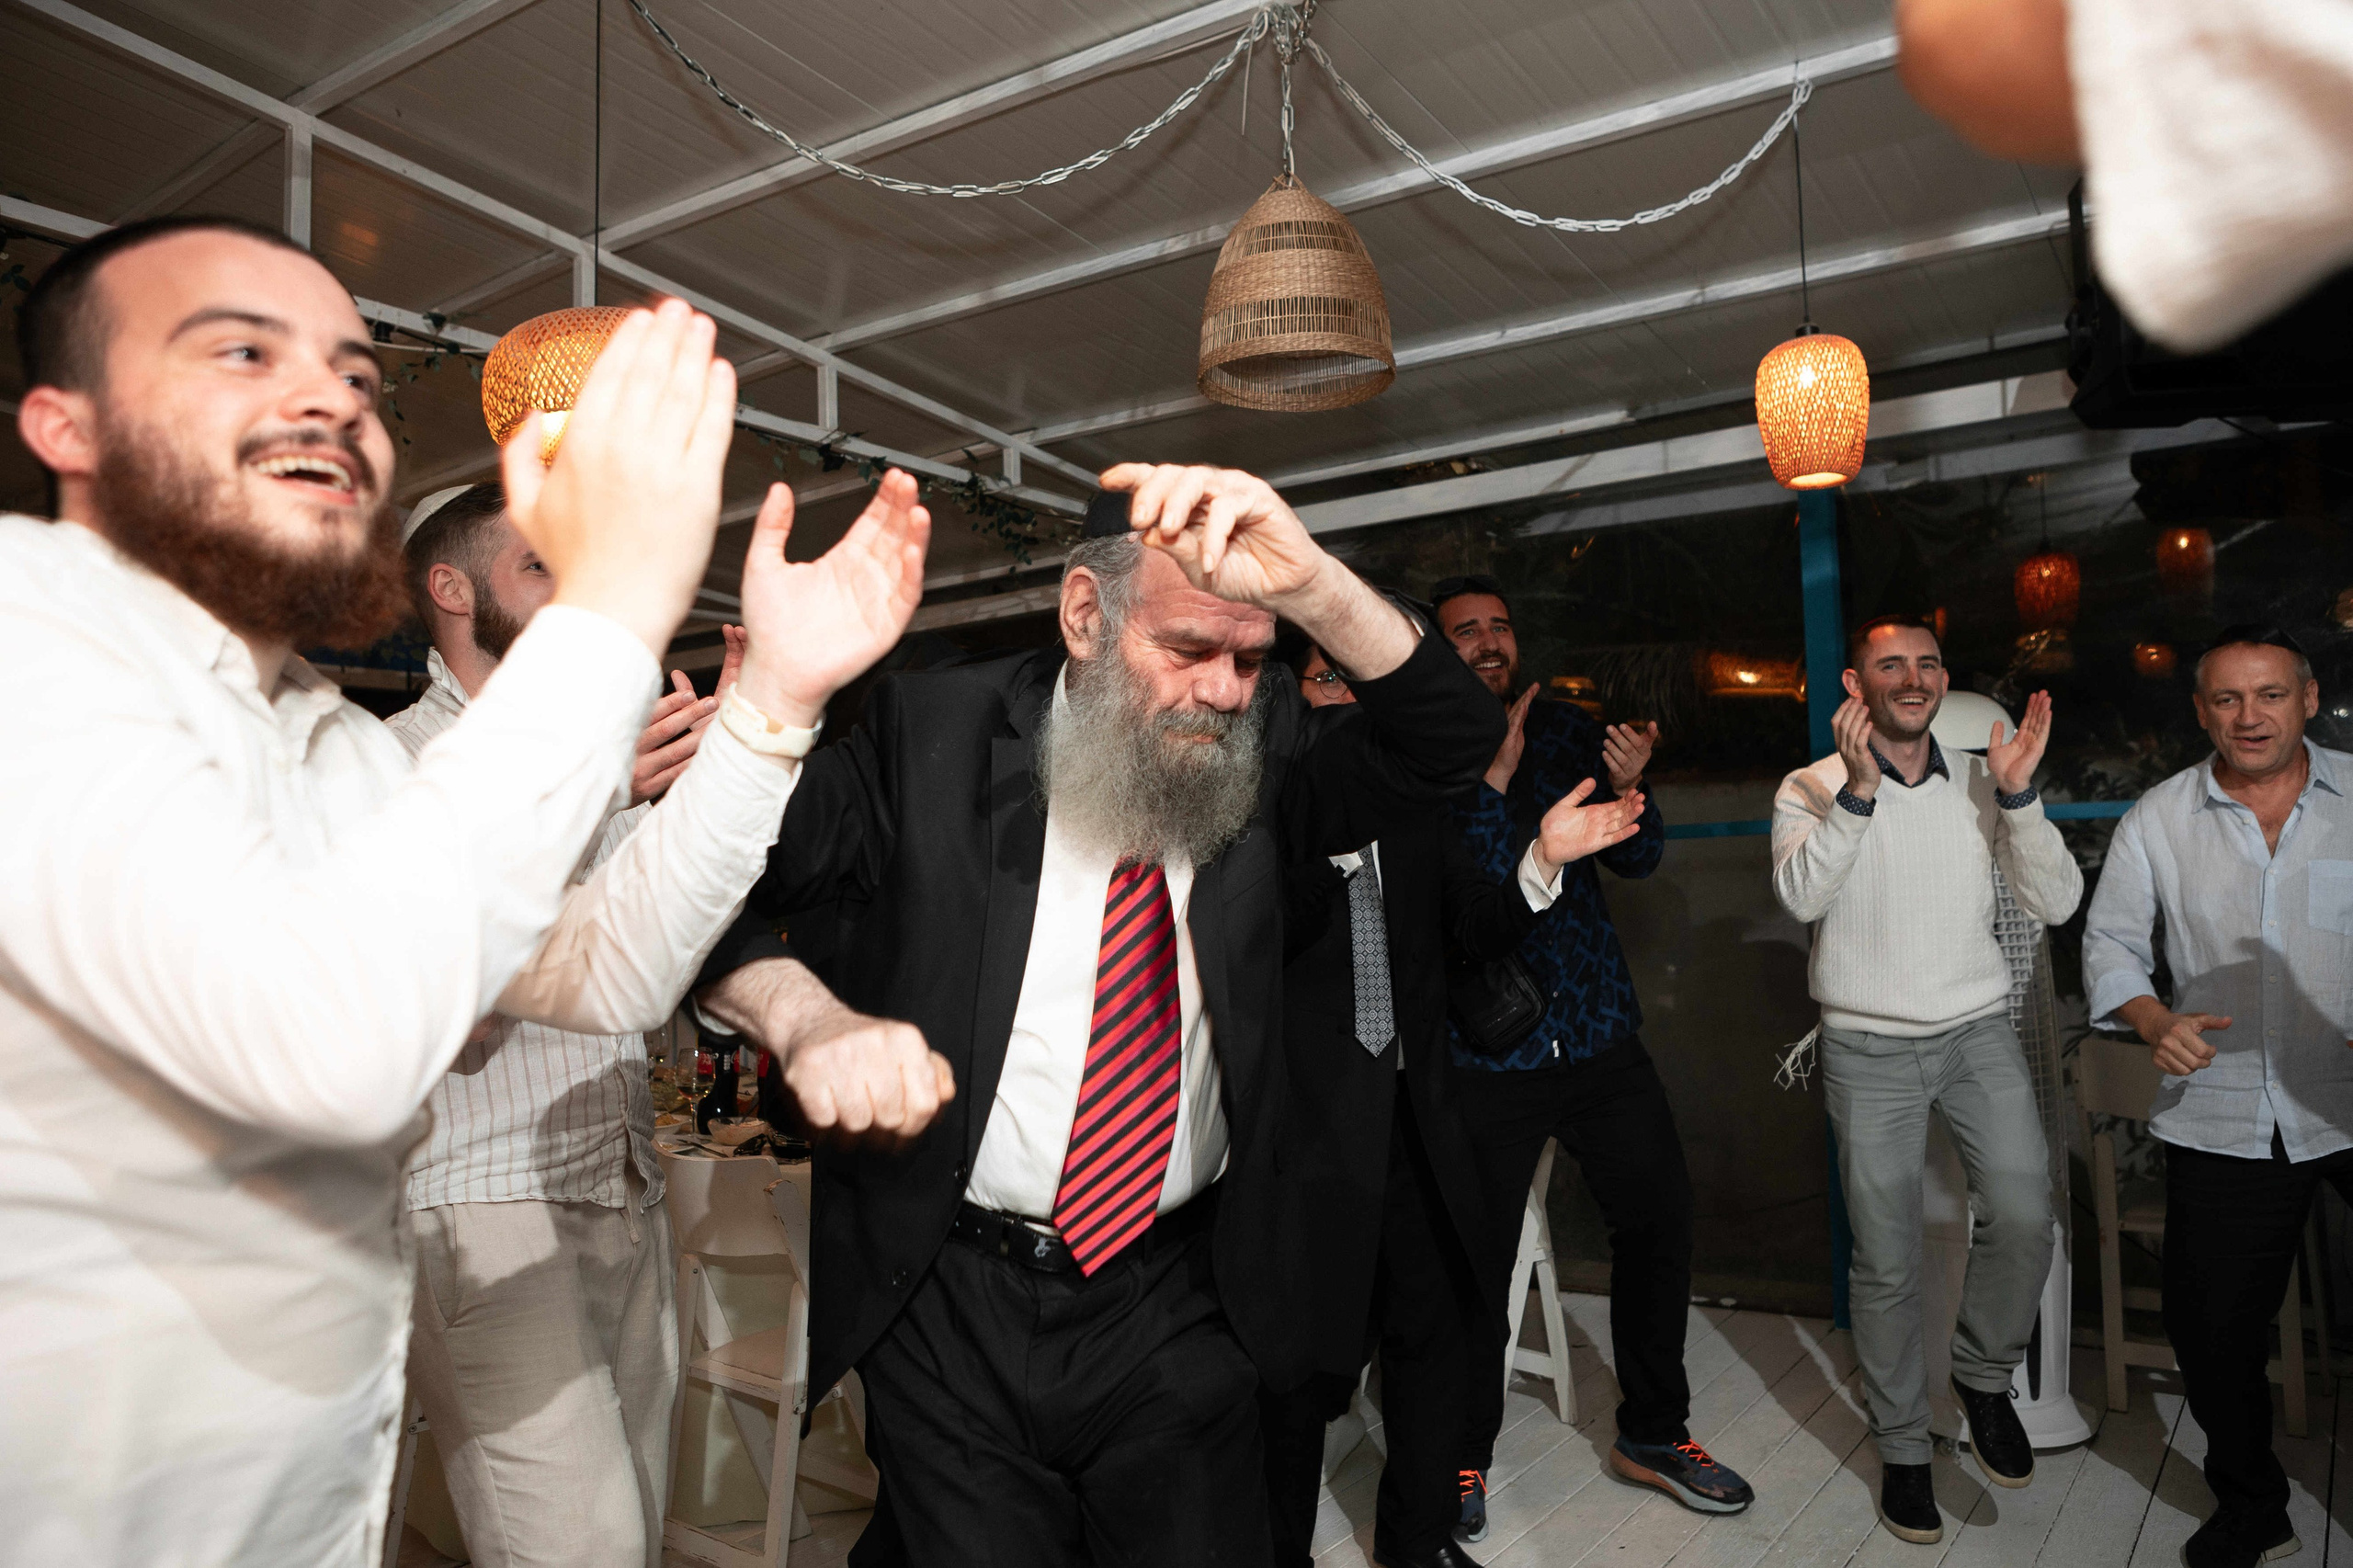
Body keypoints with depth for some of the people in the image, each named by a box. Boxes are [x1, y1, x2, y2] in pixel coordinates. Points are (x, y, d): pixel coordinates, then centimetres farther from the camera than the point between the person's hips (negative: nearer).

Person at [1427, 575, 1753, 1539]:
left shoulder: (1564, 733, 7)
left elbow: (1639, 860, 2)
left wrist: (1626, 789, -18)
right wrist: (1497, 775, -20)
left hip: (1599, 1033, 5)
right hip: (1485, 1053, -4)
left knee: (1659, 1221, 9)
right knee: (1478, 1265, 1)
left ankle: (1654, 1433, 30)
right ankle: (1465, 1459, 24)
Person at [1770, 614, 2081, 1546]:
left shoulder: (1982, 785, 5)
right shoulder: (1813, 788, -3)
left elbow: (2056, 903, -3)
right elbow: (1800, 895, -21)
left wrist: (2018, 795, -15)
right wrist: (1858, 790, -31)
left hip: (1977, 1031, 2)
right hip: (1868, 1048, -2)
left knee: (2023, 1218, -11)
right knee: (1886, 1261, 3)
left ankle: (1983, 1376, 18)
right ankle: (1903, 1447, 21)